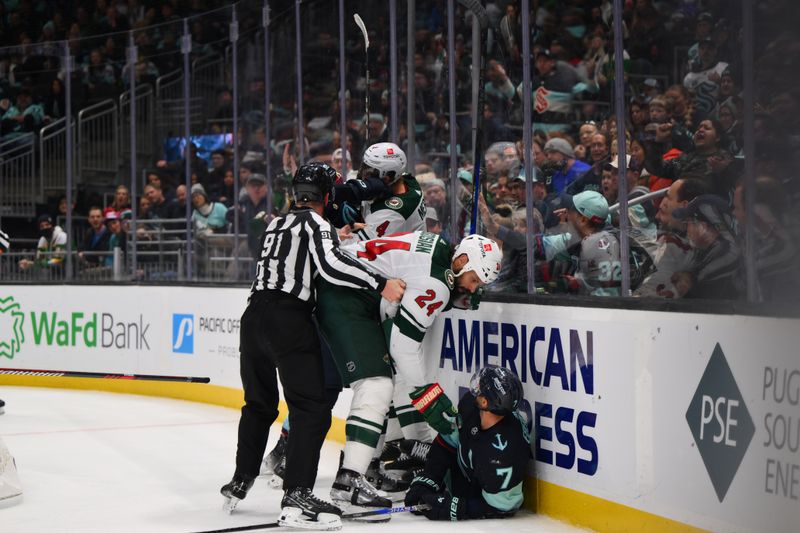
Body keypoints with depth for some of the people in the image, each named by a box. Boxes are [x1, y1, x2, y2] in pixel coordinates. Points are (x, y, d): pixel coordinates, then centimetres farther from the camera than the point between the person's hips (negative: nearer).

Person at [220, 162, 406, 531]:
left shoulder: (276, 225, 21)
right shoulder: (315, 223, -1)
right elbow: (331, 266, -16)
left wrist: (338, 237, 32)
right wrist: (380, 284, -17)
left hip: (255, 316, 8)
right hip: (288, 320, -8)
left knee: (259, 404, 23)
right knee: (312, 408, -8)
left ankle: (239, 483, 27)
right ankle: (297, 498, -18)